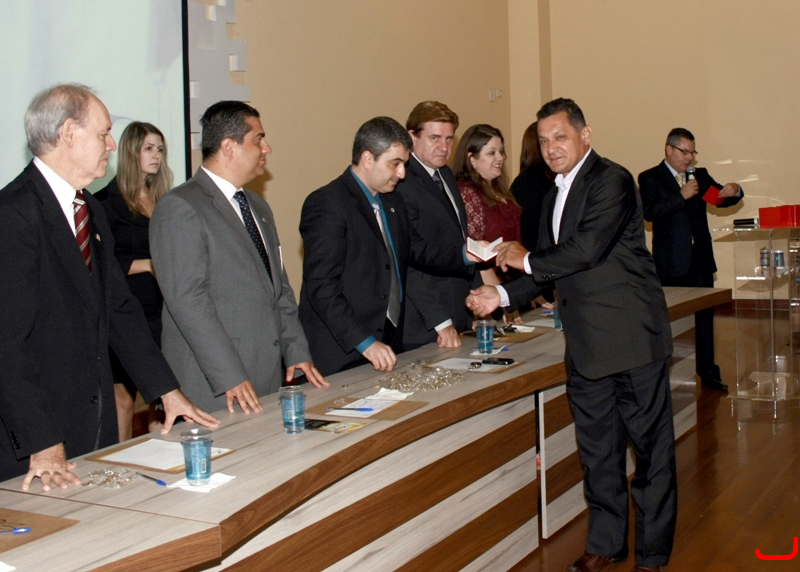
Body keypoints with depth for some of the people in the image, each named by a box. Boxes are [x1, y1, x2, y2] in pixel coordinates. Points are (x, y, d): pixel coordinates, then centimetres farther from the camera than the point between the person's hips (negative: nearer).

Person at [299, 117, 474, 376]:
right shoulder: (327, 204, -13)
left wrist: (464, 253, 3)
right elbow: (321, 286, -19)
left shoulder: (393, 202, 15)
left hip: (389, 346, 8)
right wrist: (365, 343, -23)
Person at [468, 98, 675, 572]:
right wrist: (503, 295, 5)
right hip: (587, 346, 8)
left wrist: (525, 260, -8)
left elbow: (587, 249, -22)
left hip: (632, 338, -8)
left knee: (650, 446, 3)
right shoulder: (554, 197, 16)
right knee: (597, 450, 14)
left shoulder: (611, 180, -10)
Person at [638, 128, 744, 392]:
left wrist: (734, 191, -11)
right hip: (671, 263, -4)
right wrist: (681, 196, -23)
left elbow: (721, 200, 11)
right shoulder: (650, 178, -2)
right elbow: (649, 212, -16)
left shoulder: (700, 175, 13)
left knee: (704, 317, 8)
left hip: (701, 260, 5)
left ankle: (708, 373, 15)